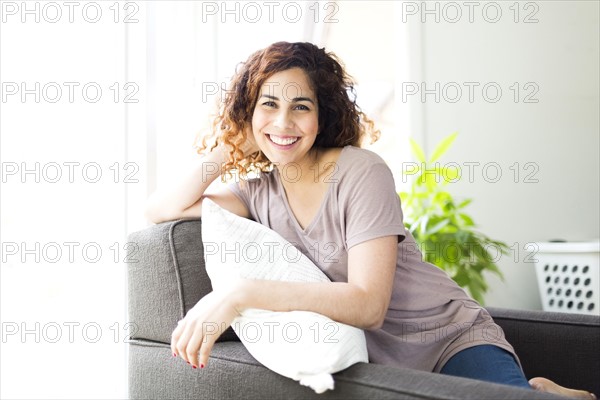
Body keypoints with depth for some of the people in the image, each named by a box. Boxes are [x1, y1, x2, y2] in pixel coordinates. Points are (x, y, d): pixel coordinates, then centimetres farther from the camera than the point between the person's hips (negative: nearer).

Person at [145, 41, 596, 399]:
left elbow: (368, 303, -24)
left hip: (452, 341, -6)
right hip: (379, 362, 7)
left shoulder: (362, 173, -15)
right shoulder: (261, 190, 4)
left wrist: (242, 294, -31)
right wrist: (221, 154, -6)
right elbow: (161, 209, 4)